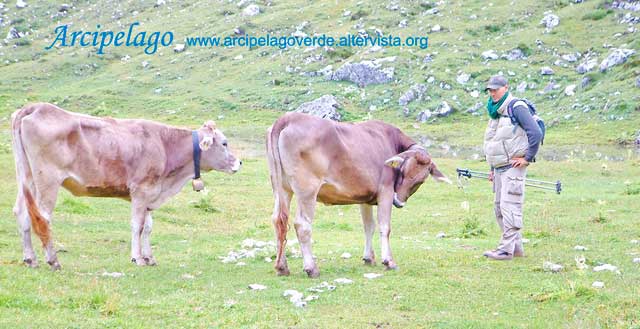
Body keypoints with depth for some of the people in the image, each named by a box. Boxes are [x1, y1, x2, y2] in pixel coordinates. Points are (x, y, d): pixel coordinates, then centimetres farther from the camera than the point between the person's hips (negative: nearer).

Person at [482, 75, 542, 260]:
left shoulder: (516, 107, -12)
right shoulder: (495, 112, 16)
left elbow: (536, 133, -20)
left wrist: (527, 158, -17)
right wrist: (492, 169, 22)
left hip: (513, 167, -10)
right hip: (500, 168, 10)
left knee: (509, 207, -12)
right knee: (499, 208, 10)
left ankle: (506, 249, -12)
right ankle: (517, 247, 16)